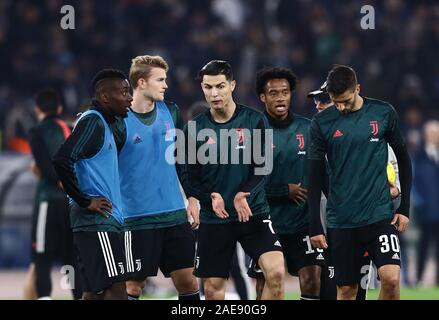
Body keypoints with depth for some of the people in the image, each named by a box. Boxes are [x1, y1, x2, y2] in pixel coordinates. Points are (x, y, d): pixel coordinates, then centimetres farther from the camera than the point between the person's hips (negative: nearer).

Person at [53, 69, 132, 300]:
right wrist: (84, 201, -18)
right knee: (116, 290, -14)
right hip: (97, 222, -10)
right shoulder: (93, 122, -12)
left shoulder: (102, 123, 19)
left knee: (95, 293, 9)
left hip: (102, 220, 10)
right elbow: (61, 160, -24)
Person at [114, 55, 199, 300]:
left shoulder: (171, 112, 7)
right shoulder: (120, 122, -10)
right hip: (137, 218, -5)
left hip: (175, 214, 5)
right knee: (135, 284, -3)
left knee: (186, 279, 6)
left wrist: (192, 199, 13)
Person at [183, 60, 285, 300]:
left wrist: (243, 194, -22)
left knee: (276, 272, -20)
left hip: (252, 212, -1)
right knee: (213, 288, 4)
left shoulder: (254, 120, -2)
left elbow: (262, 167, -5)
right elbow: (189, 179, 2)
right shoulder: (194, 129, 1)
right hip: (214, 218, 1)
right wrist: (210, 198, -18)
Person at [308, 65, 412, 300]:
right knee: (346, 289, 4)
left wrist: (405, 208, 5)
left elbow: (403, 159, 10)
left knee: (391, 278, -17)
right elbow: (315, 177, 3)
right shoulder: (322, 122, 0)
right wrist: (315, 226, 0)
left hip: (380, 214, 0)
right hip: (341, 220, 1)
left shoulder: (383, 113, 0)